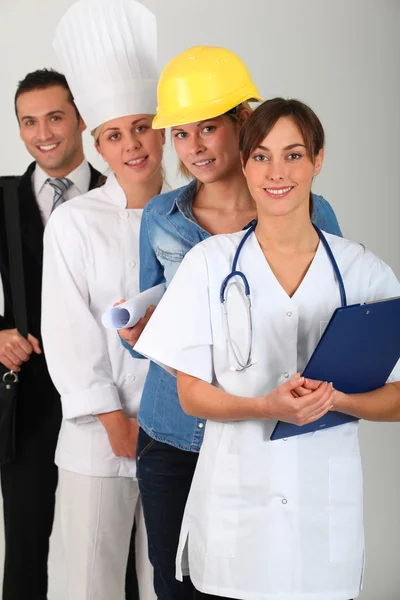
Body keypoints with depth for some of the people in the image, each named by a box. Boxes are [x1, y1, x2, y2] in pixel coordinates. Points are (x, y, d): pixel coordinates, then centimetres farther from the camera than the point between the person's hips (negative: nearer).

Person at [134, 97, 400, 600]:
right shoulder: (210, 262, 1)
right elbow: (191, 394, -1)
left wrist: (335, 399, -17)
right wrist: (268, 407, -18)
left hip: (326, 504, 1)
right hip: (233, 507, 0)